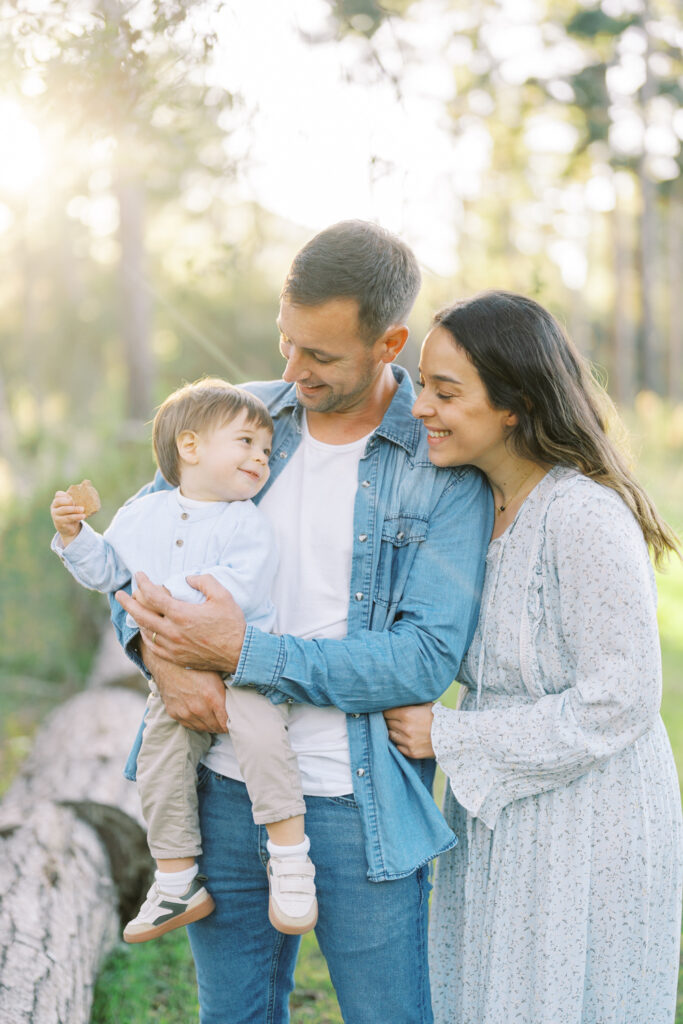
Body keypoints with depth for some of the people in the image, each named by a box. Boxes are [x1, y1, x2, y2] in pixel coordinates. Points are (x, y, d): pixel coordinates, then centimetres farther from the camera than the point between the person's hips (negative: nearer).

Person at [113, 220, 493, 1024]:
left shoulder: (446, 468, -10)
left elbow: (426, 659, -17)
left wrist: (241, 651, -21)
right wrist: (162, 650, -13)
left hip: (356, 805, -4)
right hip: (223, 784, 4)